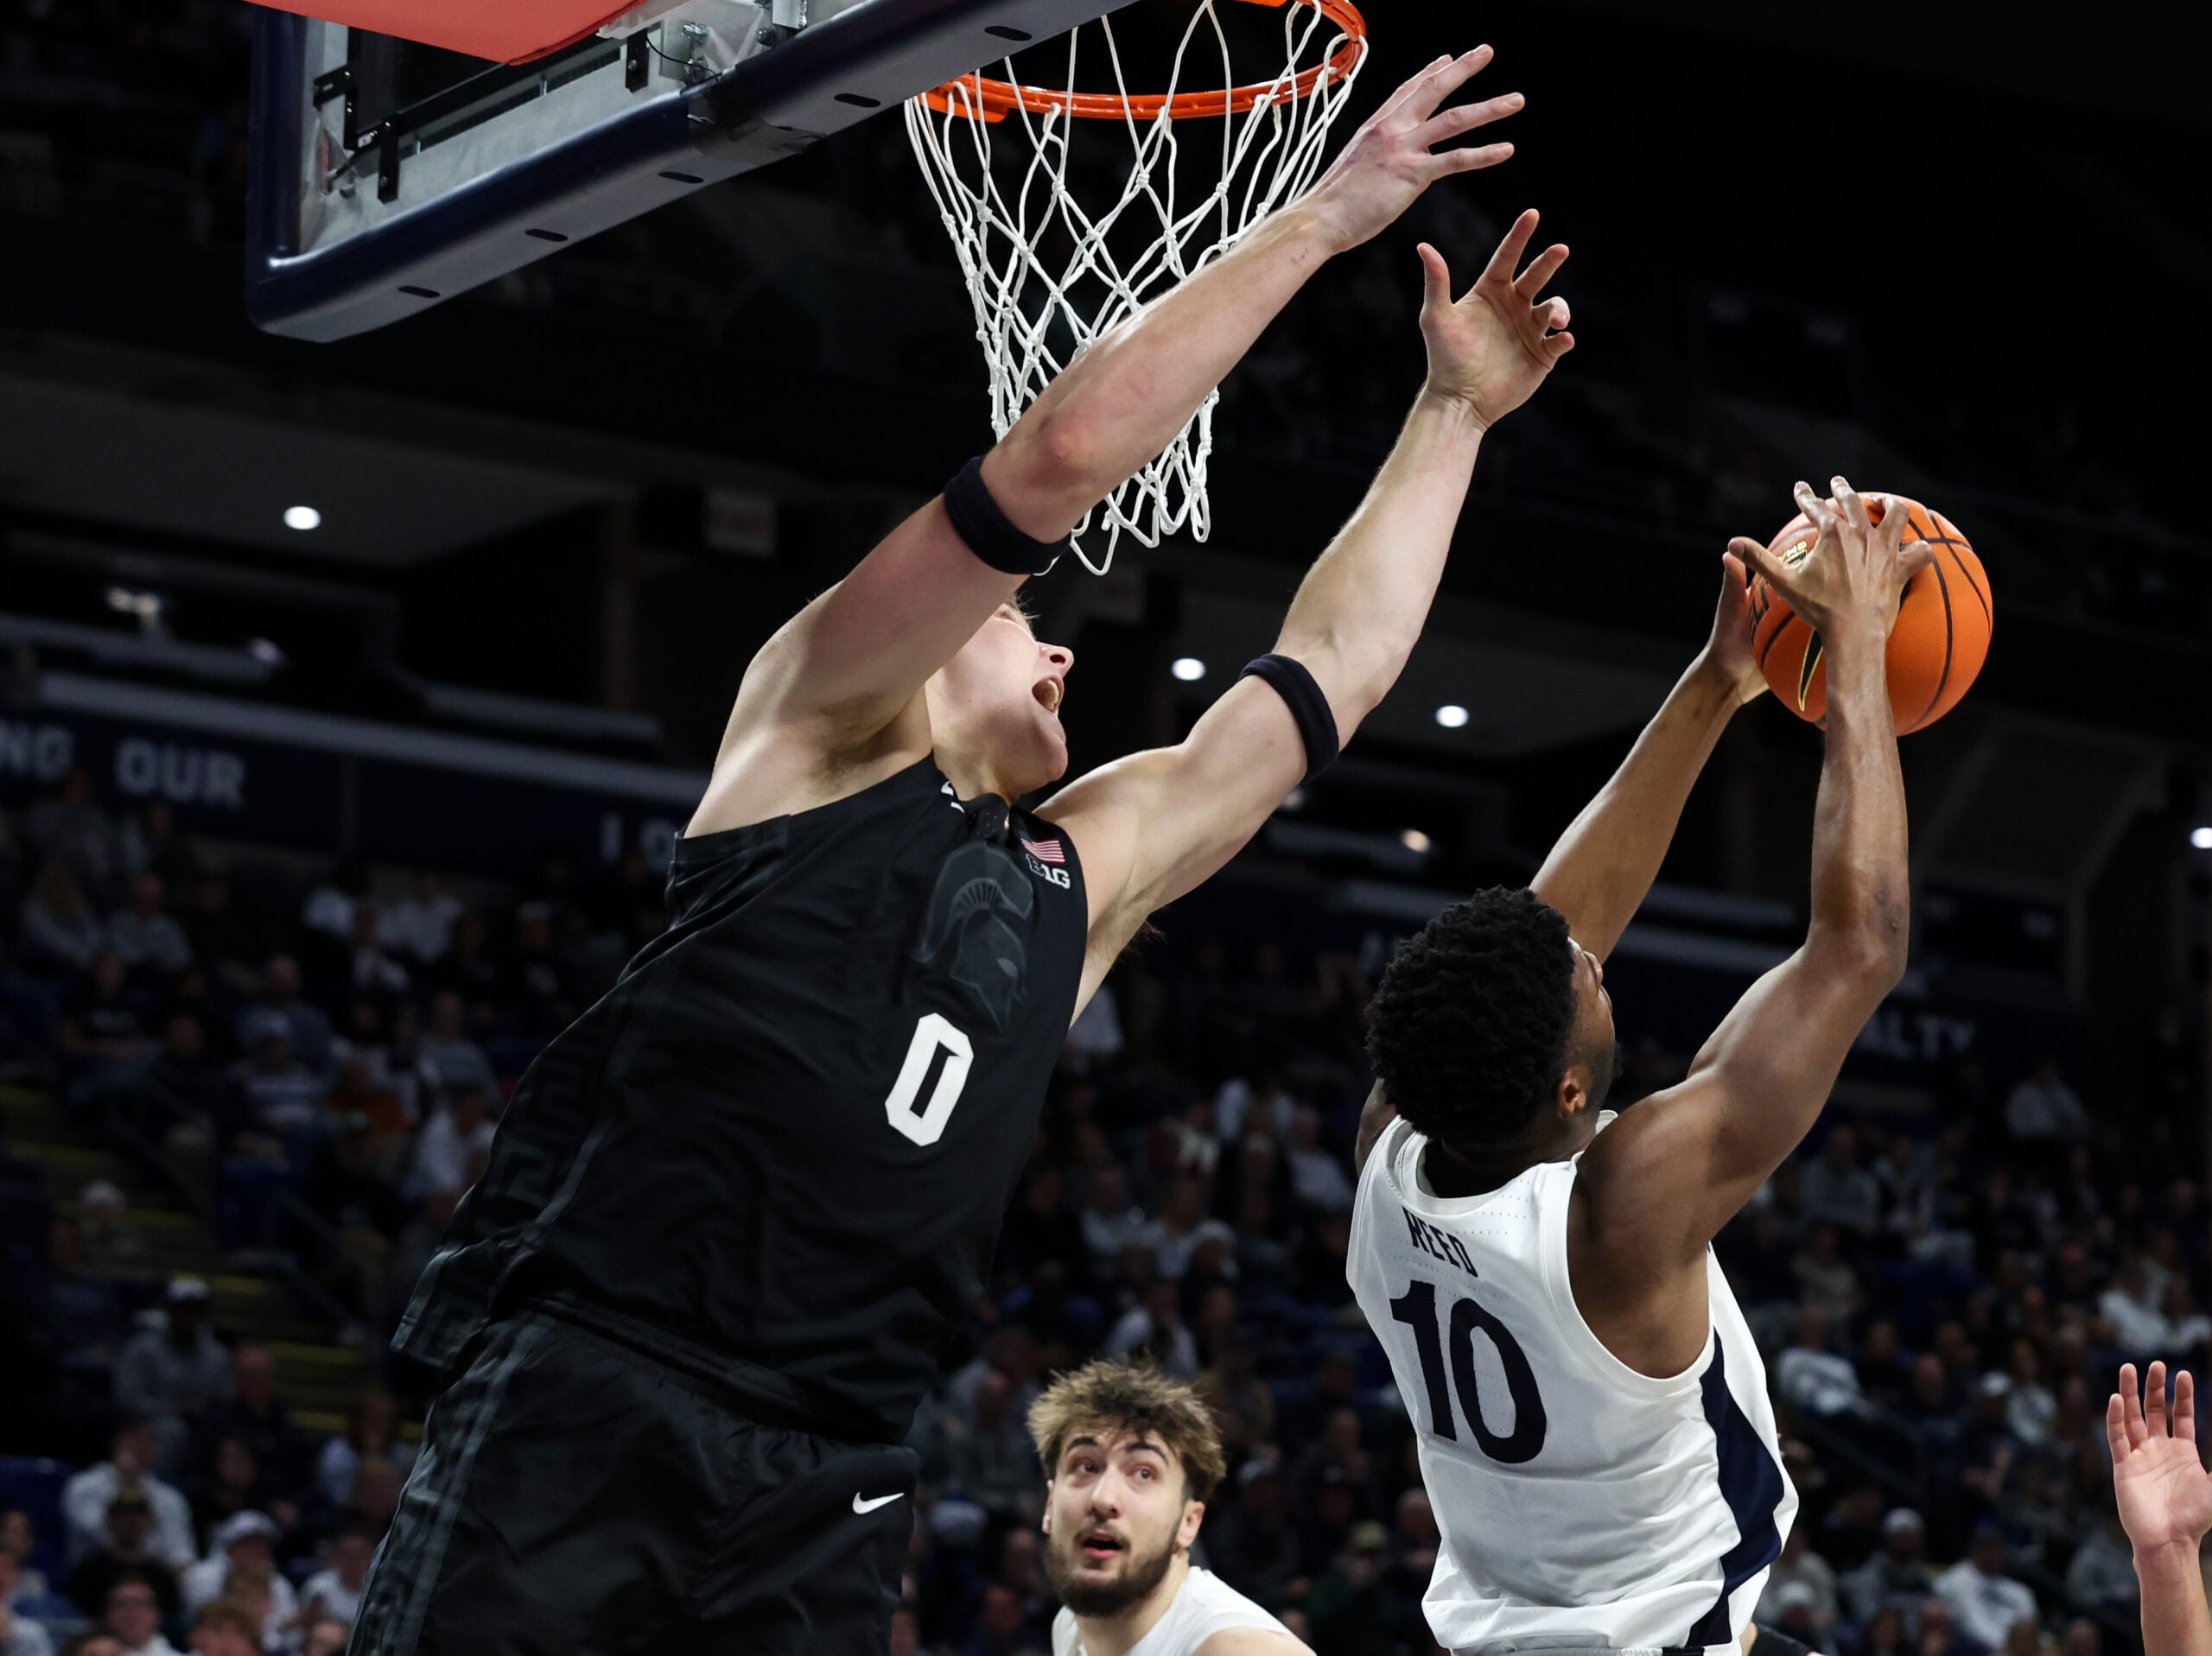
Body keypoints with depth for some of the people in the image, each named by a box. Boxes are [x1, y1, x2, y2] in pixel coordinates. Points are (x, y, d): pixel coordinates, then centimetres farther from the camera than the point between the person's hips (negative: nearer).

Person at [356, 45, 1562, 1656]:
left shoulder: (1080, 877, 26)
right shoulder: (822, 725, 10)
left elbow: (1330, 671, 32)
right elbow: (1062, 453, 0)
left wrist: (1451, 410, 33)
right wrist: (1324, 214, 5)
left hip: (826, 1492, 6)